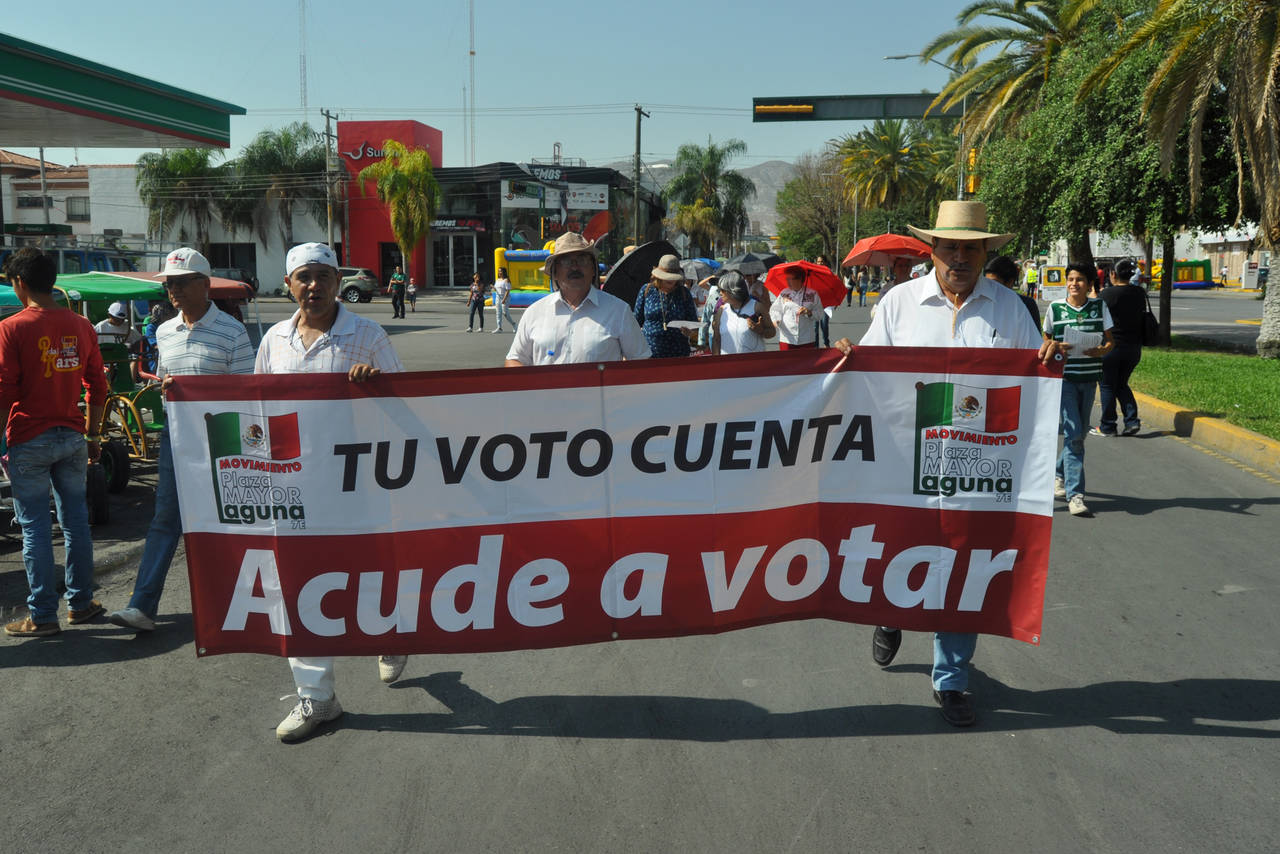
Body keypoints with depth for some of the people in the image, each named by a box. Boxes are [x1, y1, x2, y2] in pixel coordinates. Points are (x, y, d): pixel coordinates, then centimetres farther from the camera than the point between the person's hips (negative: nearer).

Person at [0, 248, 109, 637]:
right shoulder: (81, 326, 5)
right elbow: (97, 387, 9)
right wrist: (92, 435, 17)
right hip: (72, 437, 5)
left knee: (35, 527, 1)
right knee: (75, 520, 12)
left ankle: (42, 616, 7)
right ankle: (80, 602, 20)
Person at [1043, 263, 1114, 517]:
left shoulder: (1099, 306, 5)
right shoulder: (1055, 308, 0)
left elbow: (1109, 341, 8)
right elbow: (1046, 341, 9)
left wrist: (1100, 350, -14)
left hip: (1089, 377, 3)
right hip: (1063, 376, -3)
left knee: (1080, 433, 12)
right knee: (1073, 434, -11)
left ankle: (1059, 473, 36)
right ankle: (1075, 494, -11)